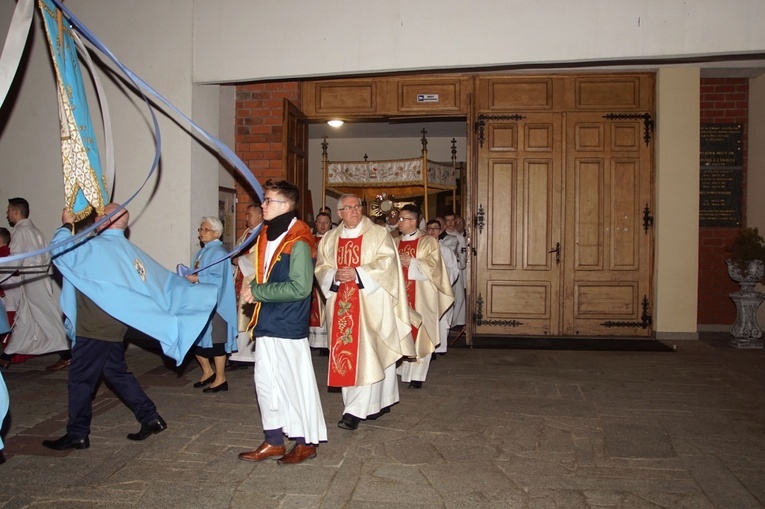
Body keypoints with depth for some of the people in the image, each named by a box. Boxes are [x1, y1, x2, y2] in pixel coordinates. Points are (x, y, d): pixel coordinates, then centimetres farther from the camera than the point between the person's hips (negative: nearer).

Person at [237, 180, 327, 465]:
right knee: (266, 382, 15)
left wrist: (258, 291, -16)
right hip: (267, 322, 9)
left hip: (289, 325, -8)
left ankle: (306, 442, 22)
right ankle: (274, 441, 29)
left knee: (294, 383, 4)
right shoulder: (267, 235, 10)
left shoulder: (298, 241, -16)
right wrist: (252, 286, -1)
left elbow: (299, 288, -22)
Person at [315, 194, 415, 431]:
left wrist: (357, 273, -18)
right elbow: (321, 267, 10)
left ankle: (356, 410, -5)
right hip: (342, 305, 5)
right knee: (345, 352, 6)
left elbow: (386, 262, -9)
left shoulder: (378, 234, 1)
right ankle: (381, 402, 20)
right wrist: (335, 276, -11)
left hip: (370, 304, -4)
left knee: (366, 353, -9)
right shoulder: (329, 239, 14)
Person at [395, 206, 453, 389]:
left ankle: (417, 375, 5)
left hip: (420, 297, -4)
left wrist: (412, 262, -15)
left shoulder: (428, 242, -2)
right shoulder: (396, 243, 13)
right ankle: (401, 370, 14)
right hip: (399, 295, 4)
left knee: (419, 333, -2)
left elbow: (433, 266, -11)